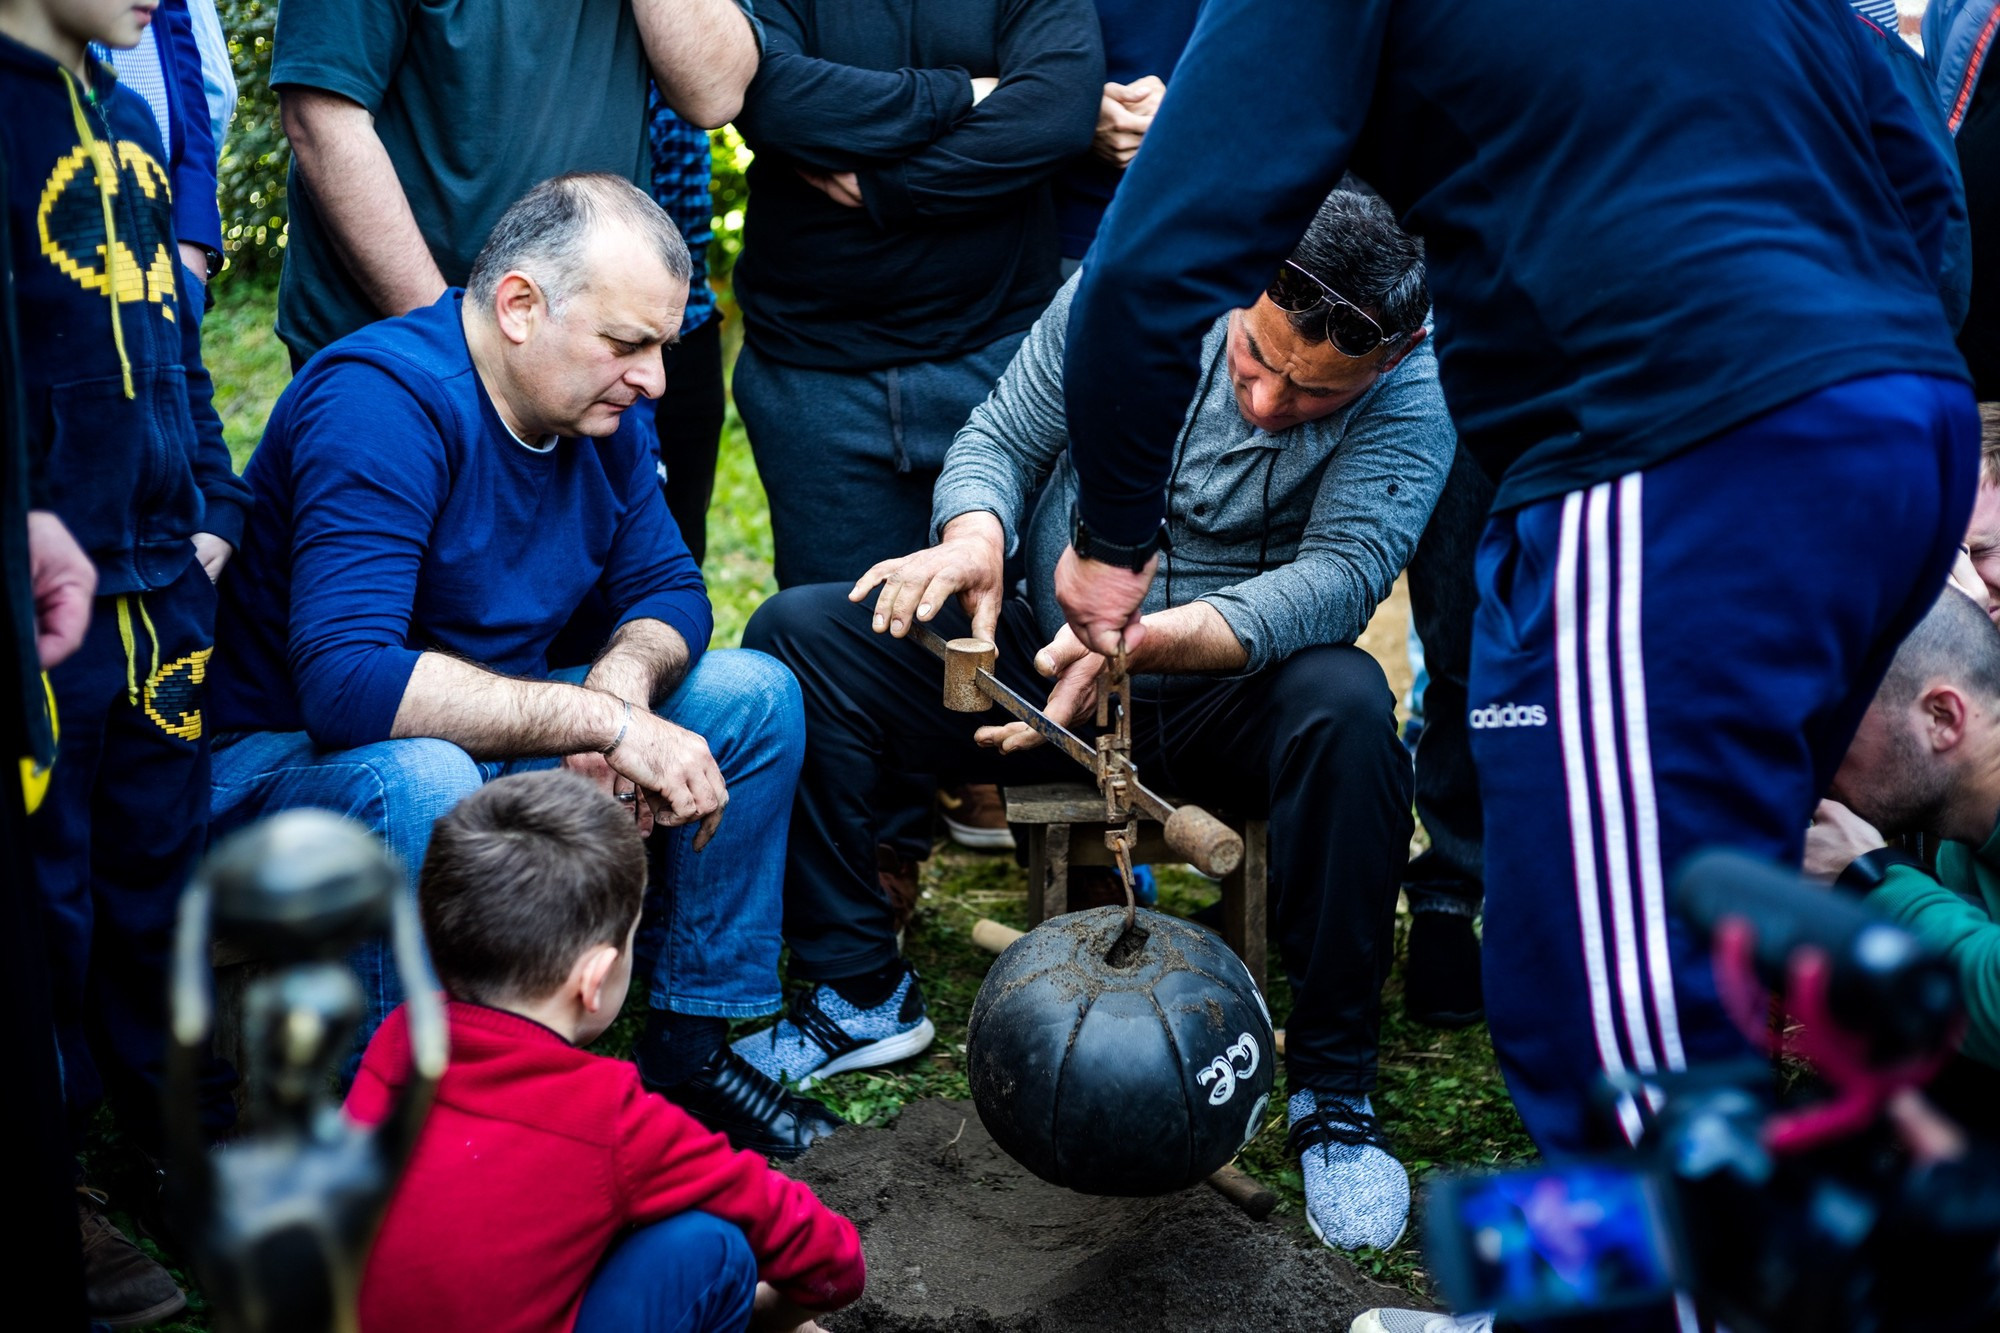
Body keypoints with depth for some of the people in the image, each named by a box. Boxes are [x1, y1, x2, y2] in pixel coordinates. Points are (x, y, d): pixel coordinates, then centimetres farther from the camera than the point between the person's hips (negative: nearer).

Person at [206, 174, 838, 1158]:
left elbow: (667, 591, 6)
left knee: (753, 693, -2)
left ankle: (689, 1048, 5)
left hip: (486, 744, 8)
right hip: (287, 763, -8)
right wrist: (605, 722, -36)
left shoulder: (596, 404, -1)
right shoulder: (385, 399, -27)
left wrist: (621, 685, -19)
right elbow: (348, 680, -38)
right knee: (422, 781, -41)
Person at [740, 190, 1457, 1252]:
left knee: (1346, 706, -37)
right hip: (1042, 659, 3)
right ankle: (862, 994, -3)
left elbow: (1338, 576, -28)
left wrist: (1145, 640, -43)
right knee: (795, 634, -14)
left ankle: (1333, 1090, -22)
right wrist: (976, 538, -27)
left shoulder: (1413, 392, -16)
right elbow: (1001, 438, -2)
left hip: (1226, 699, -3)